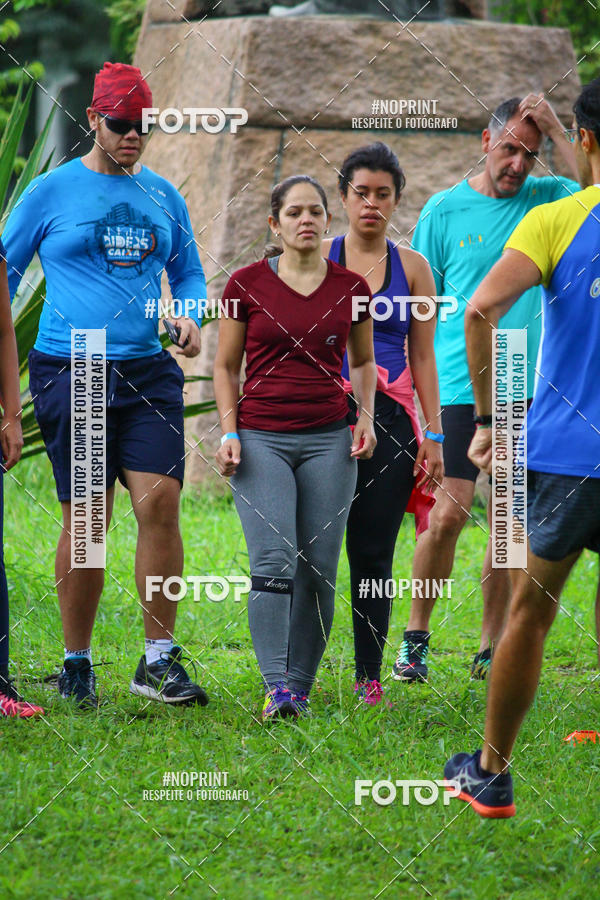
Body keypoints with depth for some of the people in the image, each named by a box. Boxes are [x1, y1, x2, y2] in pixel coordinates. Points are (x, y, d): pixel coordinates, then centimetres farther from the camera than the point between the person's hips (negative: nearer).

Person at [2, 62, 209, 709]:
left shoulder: (163, 196, 13)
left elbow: (188, 272, 23)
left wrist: (190, 317, 2)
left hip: (148, 371, 3)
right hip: (71, 371, -3)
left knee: (160, 503, -9)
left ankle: (158, 660, -3)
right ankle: (76, 665, 11)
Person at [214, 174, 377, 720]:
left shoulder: (351, 287, 7)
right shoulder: (247, 284, 2)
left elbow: (364, 361, 21)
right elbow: (225, 367, 9)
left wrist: (366, 417, 6)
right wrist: (229, 432, -3)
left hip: (328, 440, 2)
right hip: (261, 439, -2)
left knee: (318, 568, -2)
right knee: (273, 562, -16)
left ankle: (300, 687, 8)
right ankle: (275, 687, -20)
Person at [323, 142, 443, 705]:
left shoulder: (412, 268, 10)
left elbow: (423, 357, 11)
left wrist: (433, 433, 5)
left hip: (390, 420, 1)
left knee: (374, 552, 1)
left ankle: (369, 675, 8)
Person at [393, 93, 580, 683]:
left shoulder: (546, 199, 6)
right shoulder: (444, 210, 2)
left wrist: (556, 132, -13)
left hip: (525, 390, 2)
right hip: (460, 386, -2)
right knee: (448, 514, -10)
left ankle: (490, 647, 14)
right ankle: (416, 635, 6)